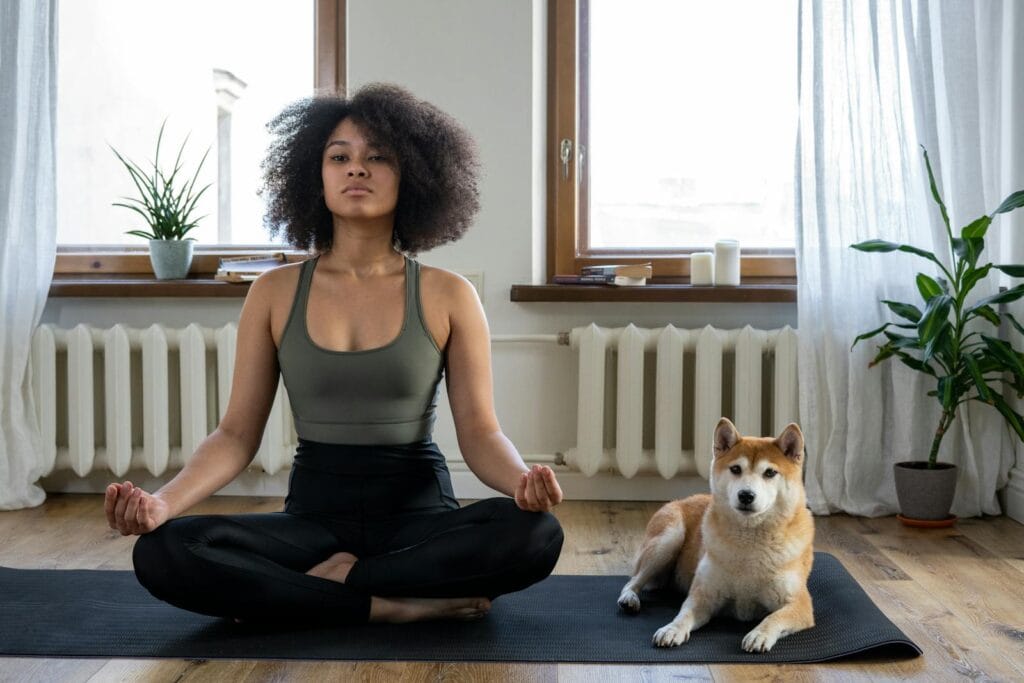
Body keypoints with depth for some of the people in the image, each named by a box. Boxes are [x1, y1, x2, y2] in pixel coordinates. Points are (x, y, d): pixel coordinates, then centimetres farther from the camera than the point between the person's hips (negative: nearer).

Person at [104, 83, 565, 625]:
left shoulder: (448, 296, -1)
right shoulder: (275, 293, 3)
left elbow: (480, 432, -3)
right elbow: (238, 432, 1)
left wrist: (523, 479, -26)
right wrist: (163, 501, -17)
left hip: (419, 513, -1)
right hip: (314, 513, 1)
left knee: (534, 534, -32)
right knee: (161, 552, -26)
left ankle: (335, 579, -15)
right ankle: (402, 605, -20)